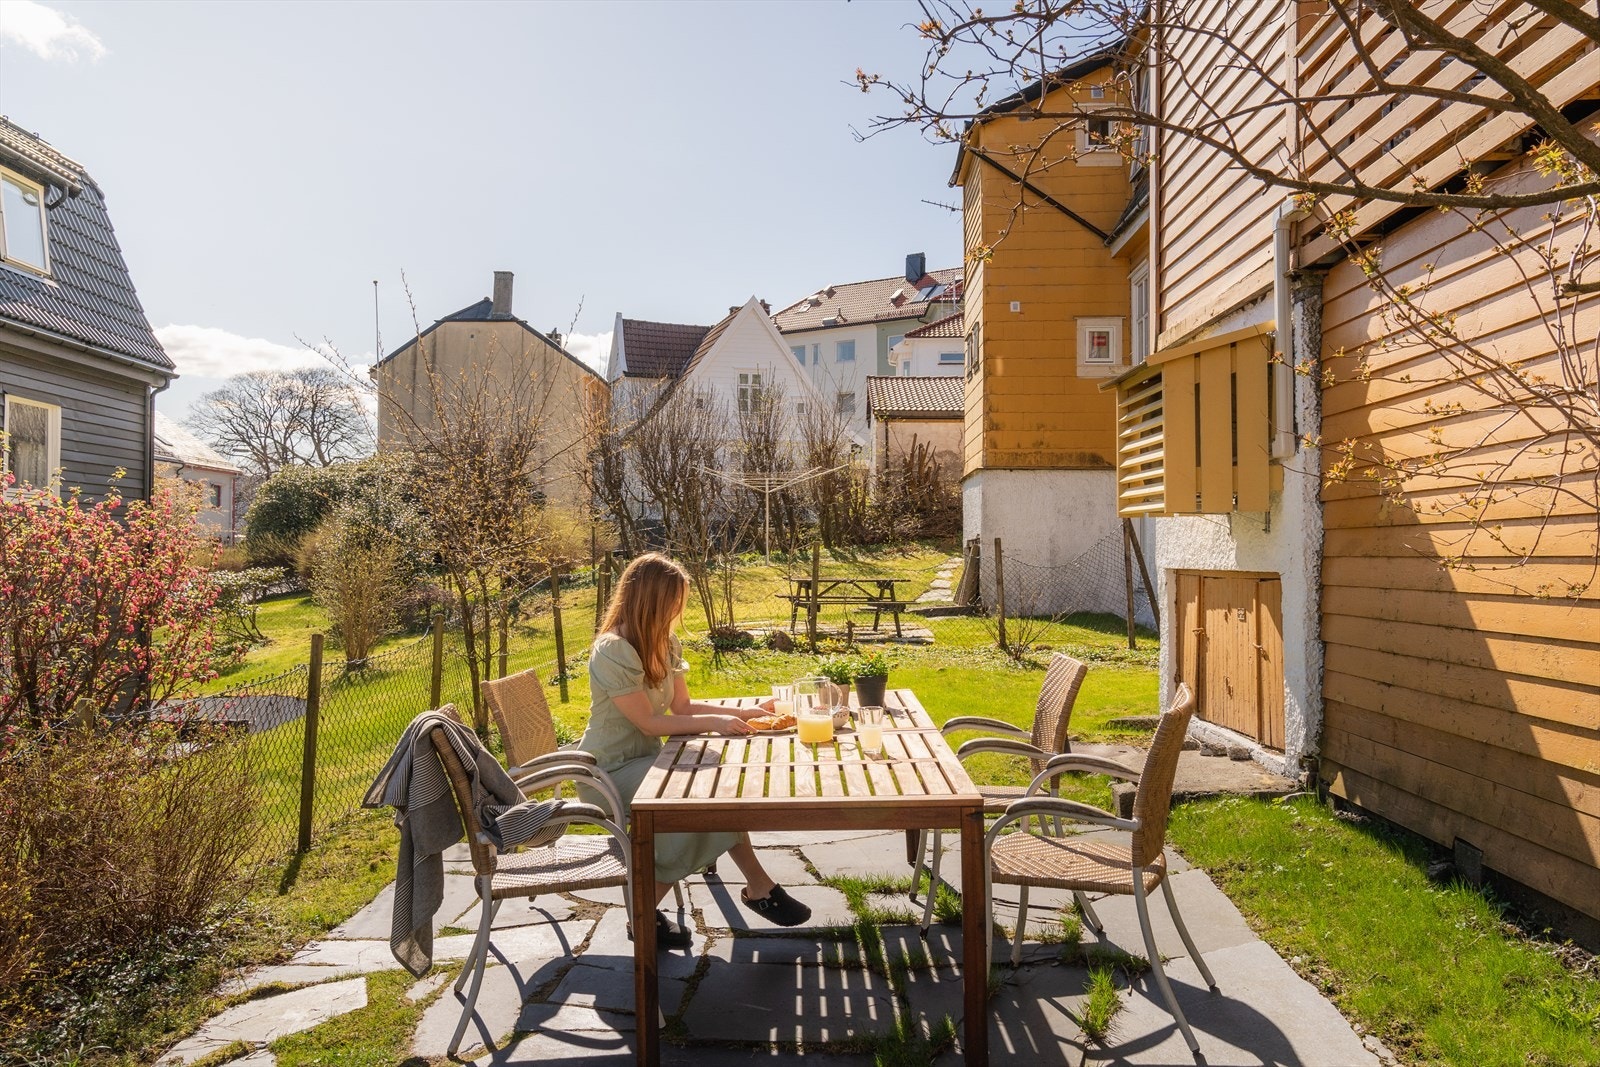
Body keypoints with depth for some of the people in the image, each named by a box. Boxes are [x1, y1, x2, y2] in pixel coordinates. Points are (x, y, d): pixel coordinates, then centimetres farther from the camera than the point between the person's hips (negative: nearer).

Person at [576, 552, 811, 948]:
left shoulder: (663, 643, 3)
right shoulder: (613, 651, -22)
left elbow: (683, 706, 5)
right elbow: (648, 723, -22)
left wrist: (746, 712, -4)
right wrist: (713, 722, -21)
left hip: (645, 758, 8)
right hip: (611, 771, -8)